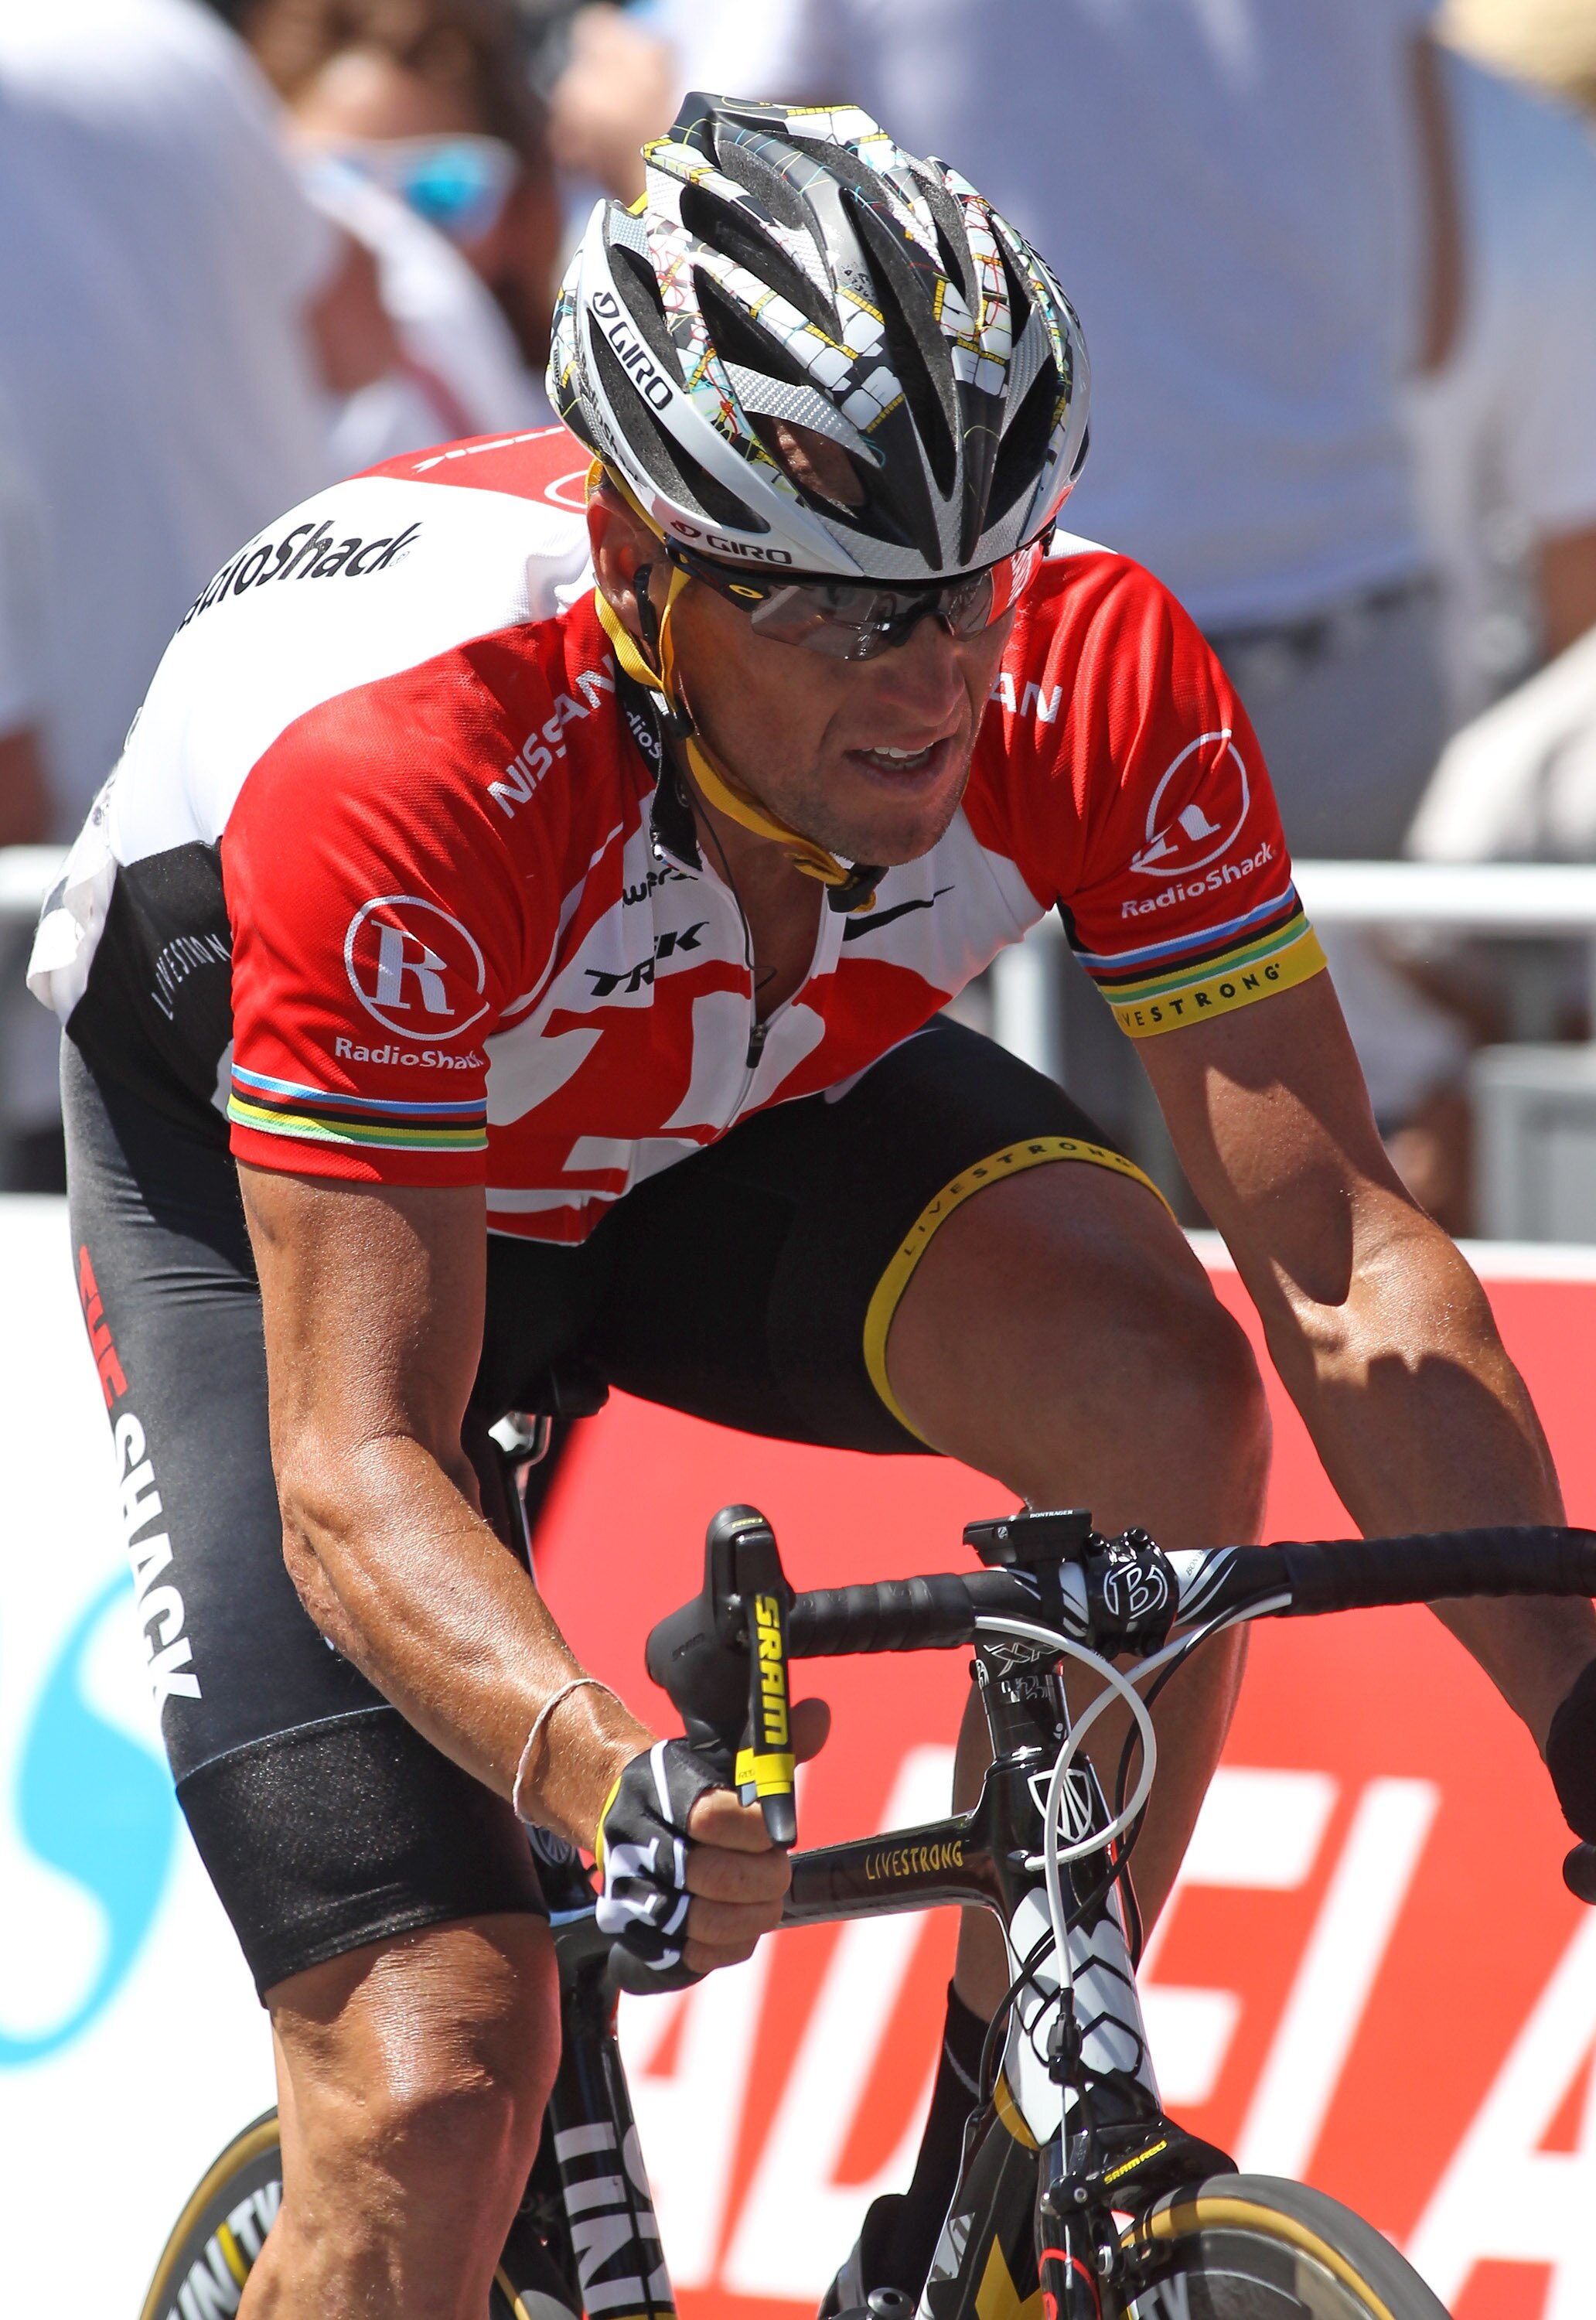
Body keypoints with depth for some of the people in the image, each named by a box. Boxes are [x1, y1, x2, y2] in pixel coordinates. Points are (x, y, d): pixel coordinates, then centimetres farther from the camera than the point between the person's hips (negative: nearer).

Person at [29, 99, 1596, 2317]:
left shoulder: (1097, 676, -30)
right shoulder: (397, 775, -40)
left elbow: (1341, 1259, -27)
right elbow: (360, 1470, -40)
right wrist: (601, 1775, -59)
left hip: (734, 1101, 3)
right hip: (274, 1184, -3)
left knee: (1157, 1381, -29)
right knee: (441, 2079, -19)